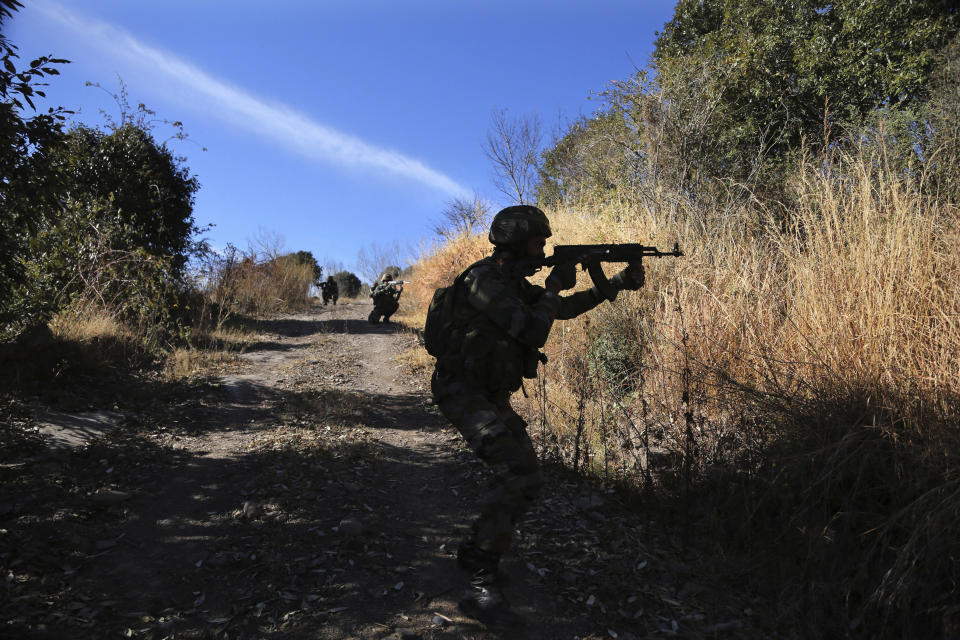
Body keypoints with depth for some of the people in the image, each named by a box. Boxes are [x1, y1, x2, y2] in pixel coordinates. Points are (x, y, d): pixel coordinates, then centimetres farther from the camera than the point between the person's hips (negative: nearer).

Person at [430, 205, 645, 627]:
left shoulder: (515, 283, 12)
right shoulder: (485, 280, -19)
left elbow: (563, 309, 22)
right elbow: (534, 332, -25)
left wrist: (618, 283, 17)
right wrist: (556, 285, -10)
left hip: (492, 396, 10)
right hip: (465, 394, -10)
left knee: (523, 476, 12)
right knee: (520, 477, -23)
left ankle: (474, 549, 29)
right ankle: (482, 588, -16)